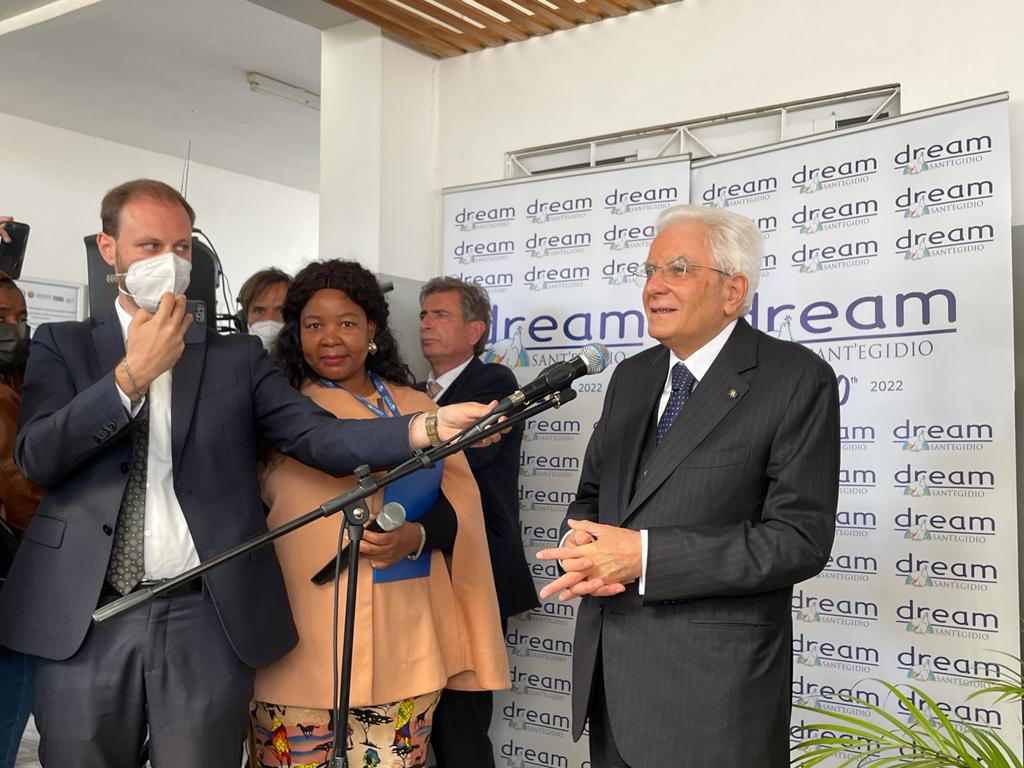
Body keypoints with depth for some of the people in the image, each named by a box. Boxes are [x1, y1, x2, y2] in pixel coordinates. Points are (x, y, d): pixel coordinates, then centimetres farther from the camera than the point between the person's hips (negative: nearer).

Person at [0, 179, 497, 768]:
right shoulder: (63, 345, 8)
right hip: (84, 620, 0)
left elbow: (317, 435, -6)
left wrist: (428, 427, -22)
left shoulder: (239, 355, 7)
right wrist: (132, 374, -14)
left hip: (209, 621, 0)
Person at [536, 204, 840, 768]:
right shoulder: (632, 377, 10)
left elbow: (800, 539, -17)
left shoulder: (797, 379, -10)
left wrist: (643, 555, -22)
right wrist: (581, 544, -9)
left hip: (713, 683, -6)